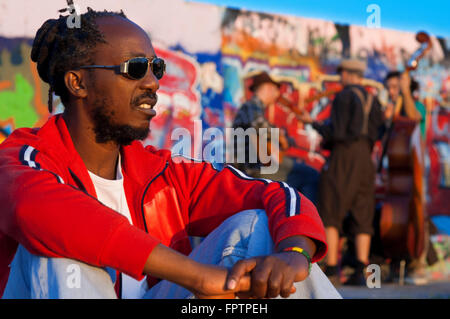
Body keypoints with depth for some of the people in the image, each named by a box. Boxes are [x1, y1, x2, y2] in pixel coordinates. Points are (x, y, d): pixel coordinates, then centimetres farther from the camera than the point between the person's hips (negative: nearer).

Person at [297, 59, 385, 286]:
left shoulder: (343, 97, -5)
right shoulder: (372, 100, 17)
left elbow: (336, 133, -12)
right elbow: (380, 133, 15)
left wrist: (313, 123, 4)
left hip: (343, 157, -6)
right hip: (365, 160, 6)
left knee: (330, 214, -3)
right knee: (362, 217, 5)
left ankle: (331, 270, -12)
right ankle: (361, 272, -5)